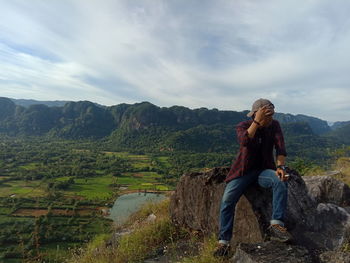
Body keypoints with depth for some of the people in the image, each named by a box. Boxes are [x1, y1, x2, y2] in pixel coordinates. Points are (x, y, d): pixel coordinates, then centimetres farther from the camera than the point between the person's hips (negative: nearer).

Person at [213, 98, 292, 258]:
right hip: (244, 171, -2)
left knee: (280, 182, -32)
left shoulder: (274, 126, 0)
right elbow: (245, 142, -29)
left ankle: (276, 225, -25)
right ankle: (223, 242, -8)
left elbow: (280, 147, -9)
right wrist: (257, 121, -30)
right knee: (227, 200, -19)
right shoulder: (242, 126, -8)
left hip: (264, 169, 2)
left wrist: (280, 166, -24)